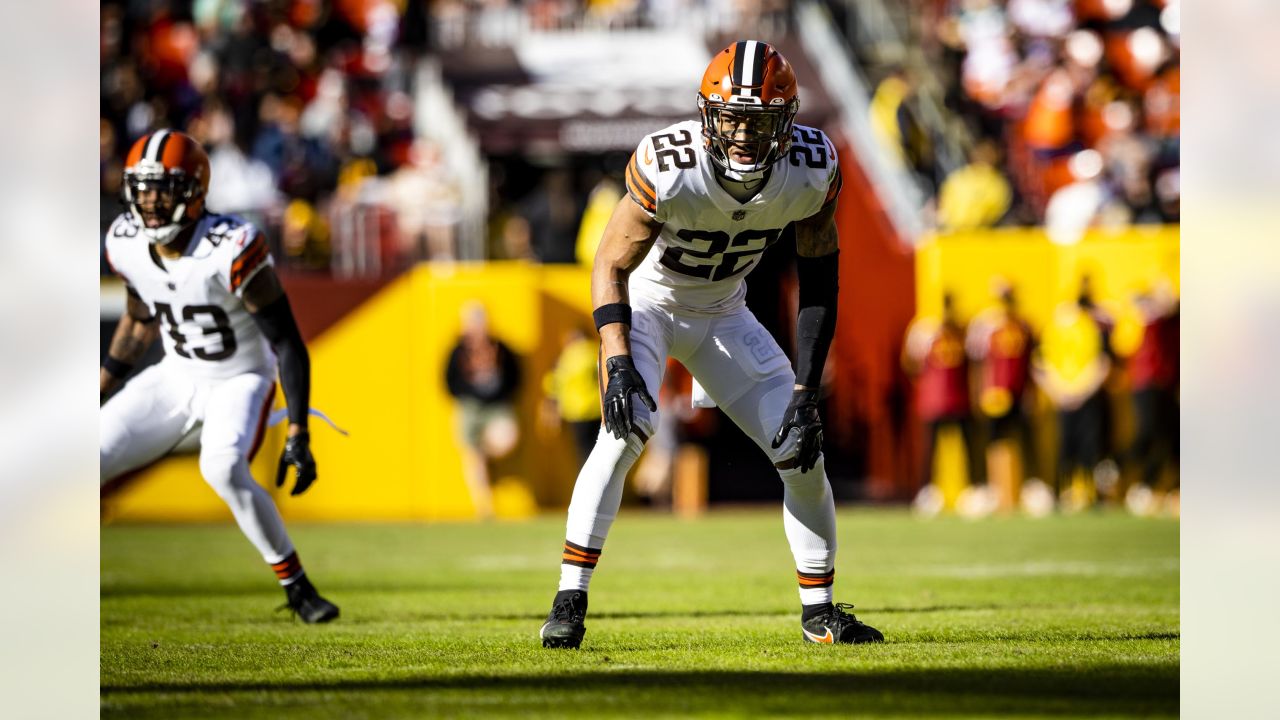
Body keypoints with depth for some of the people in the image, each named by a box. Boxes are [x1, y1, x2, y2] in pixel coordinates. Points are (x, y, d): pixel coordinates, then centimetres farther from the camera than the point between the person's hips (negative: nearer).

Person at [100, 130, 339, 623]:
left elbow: (288, 344, -24)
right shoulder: (126, 245, -10)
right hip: (176, 376, 6)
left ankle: (297, 589, -18)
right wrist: (97, 391, 16)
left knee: (223, 469, -33)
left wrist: (298, 434, -29)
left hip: (240, 380, -6)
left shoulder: (231, 251, -28)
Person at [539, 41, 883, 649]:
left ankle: (818, 610, 15)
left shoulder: (811, 171, -22)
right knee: (627, 428, -28)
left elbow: (818, 285, -11)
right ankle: (569, 602, -21)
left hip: (722, 315, 4)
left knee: (802, 449, -3)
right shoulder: (670, 168, -33)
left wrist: (805, 392, -15)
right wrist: (618, 364, -32)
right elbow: (611, 267, -21)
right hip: (646, 304, -4)